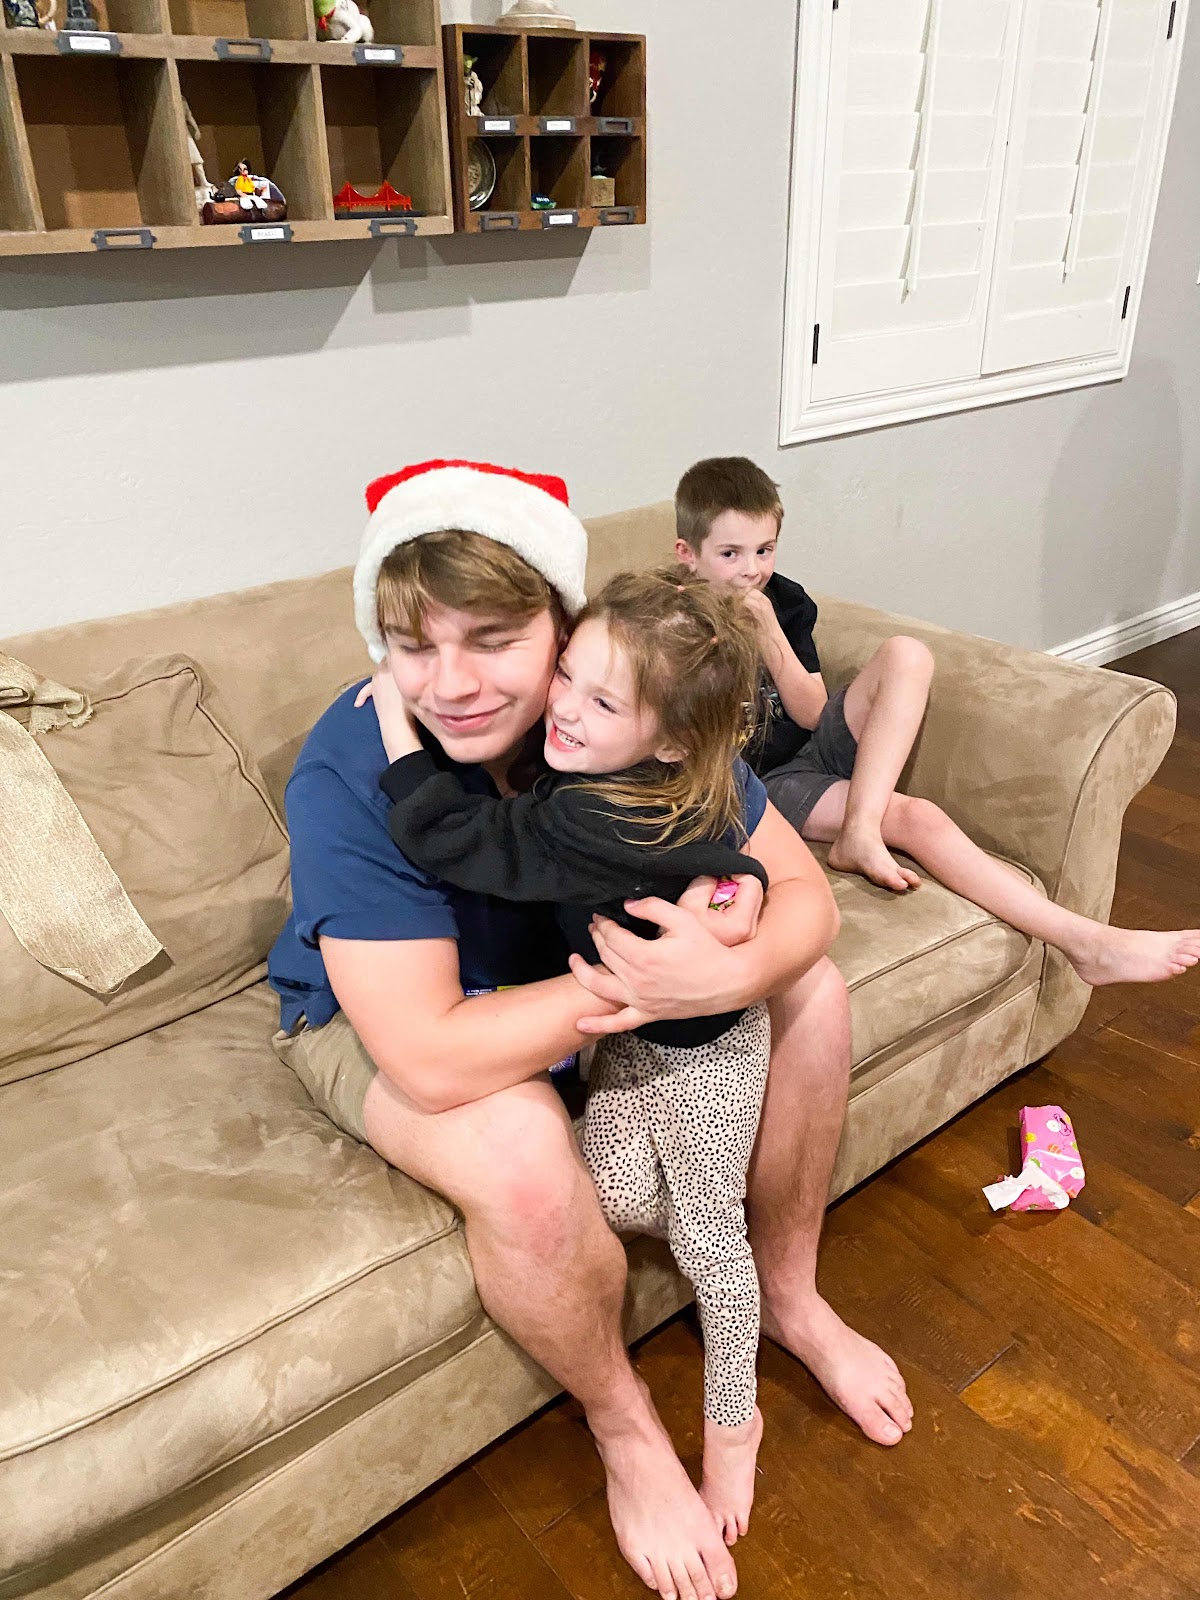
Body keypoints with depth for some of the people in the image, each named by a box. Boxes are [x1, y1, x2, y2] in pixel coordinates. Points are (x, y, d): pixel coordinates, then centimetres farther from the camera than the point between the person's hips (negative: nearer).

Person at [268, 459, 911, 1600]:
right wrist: (649, 974, -38)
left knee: (812, 992, -8)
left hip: (575, 967, 5)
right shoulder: (349, 775, -34)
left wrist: (734, 969, -39)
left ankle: (788, 1294, 15)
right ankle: (622, 1425, 0)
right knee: (520, 1155, -35)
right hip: (373, 1022, -4)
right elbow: (432, 1059, -38)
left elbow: (802, 889, -17)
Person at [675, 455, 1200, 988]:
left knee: (905, 655, -18)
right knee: (915, 818, -27)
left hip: (818, 744, 6)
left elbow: (811, 713, -1)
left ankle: (859, 833, -31)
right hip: (767, 781, -6)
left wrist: (771, 635, -14)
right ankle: (1085, 941, -27)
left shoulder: (785, 601, 4)